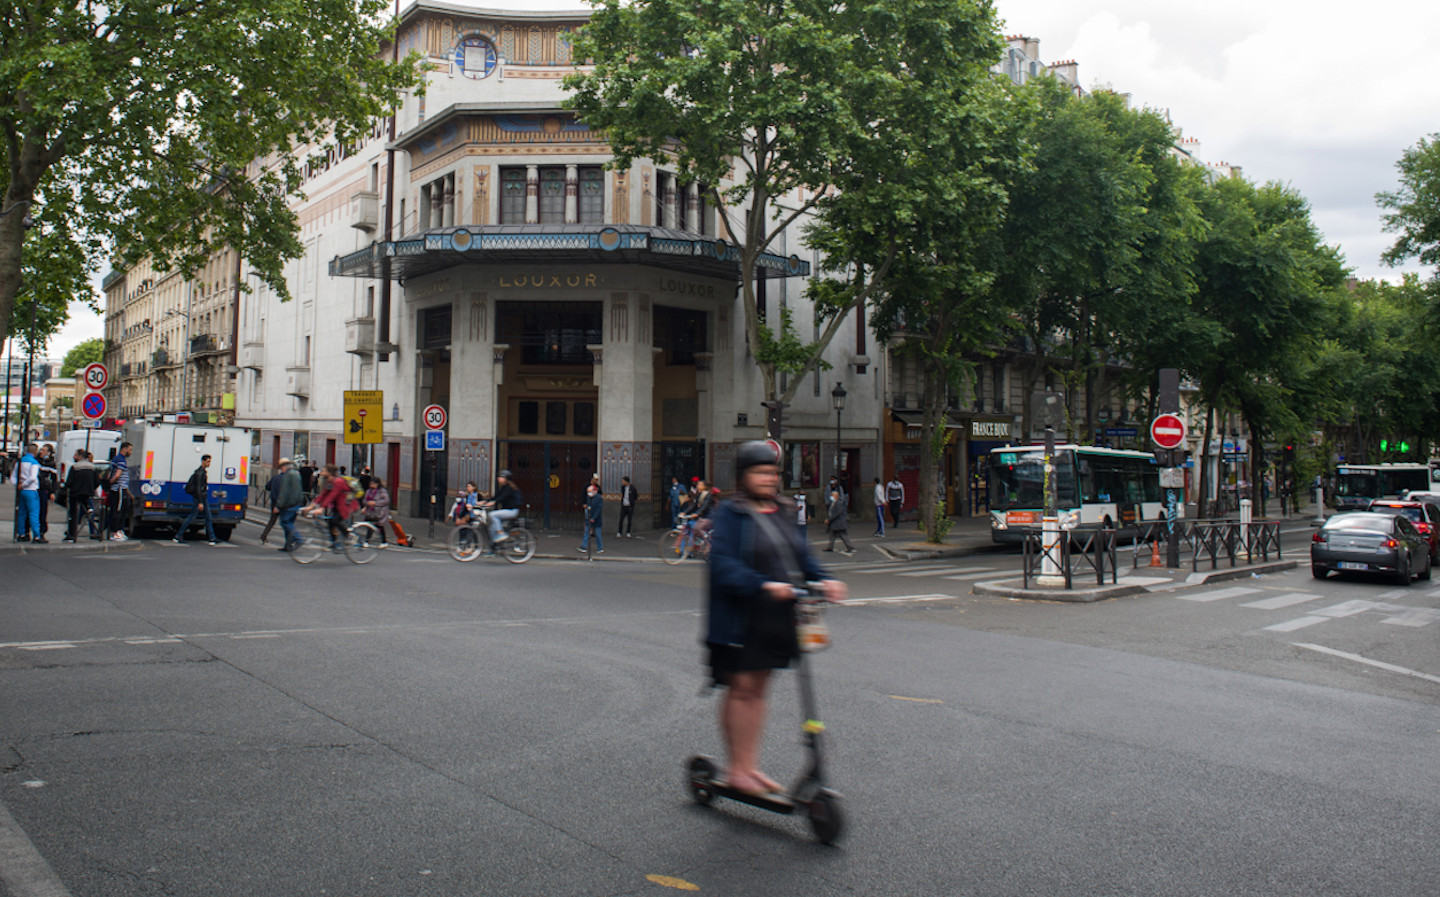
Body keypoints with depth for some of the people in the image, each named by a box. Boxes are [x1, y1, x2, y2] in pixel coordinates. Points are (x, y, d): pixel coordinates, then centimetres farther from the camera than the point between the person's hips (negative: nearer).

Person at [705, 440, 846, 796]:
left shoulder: (780, 513, 13)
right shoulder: (730, 514, -10)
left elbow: (800, 555, 14)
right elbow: (723, 564, -21)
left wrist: (823, 580, -5)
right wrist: (763, 585, -33)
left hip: (776, 616, 7)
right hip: (738, 618, -6)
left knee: (758, 688, 13)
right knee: (740, 688, 1)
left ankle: (750, 765, 23)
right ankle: (736, 767, 13)